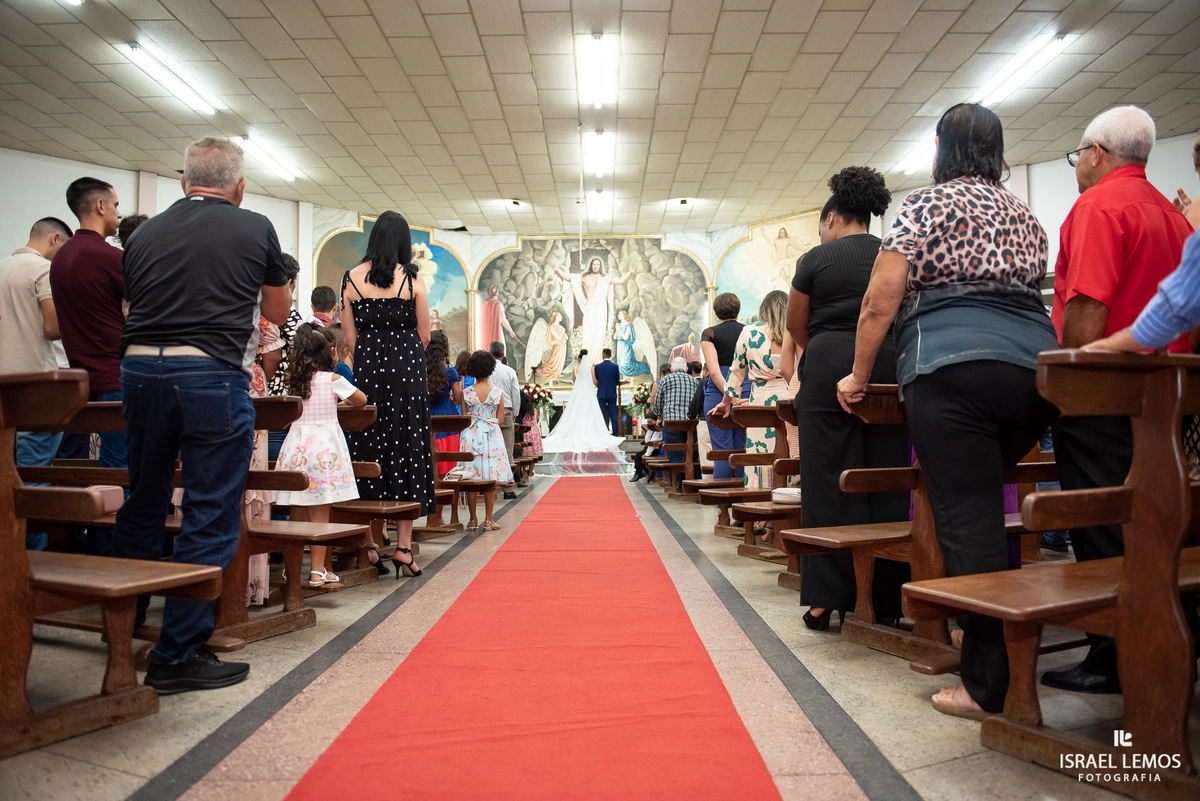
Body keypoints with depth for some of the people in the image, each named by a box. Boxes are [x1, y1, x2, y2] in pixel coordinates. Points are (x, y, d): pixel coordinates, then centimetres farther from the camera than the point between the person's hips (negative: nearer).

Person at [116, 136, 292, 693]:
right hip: (211, 375, -5)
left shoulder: (144, 233, 14)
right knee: (210, 516, 2)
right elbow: (278, 312, 16)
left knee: (142, 505, 19)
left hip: (139, 369, 5)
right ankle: (176, 656, 7)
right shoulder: (254, 229, 4)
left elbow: (135, 306, 19)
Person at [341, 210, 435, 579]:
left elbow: (349, 336, 6)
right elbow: (424, 336, 3)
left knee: (369, 450, 8)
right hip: (407, 370, -2)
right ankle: (403, 545, 3)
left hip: (367, 369, 2)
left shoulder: (352, 278, 3)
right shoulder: (413, 279, -2)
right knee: (407, 451, 3)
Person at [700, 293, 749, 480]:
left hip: (717, 392, -2)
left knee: (722, 451, -1)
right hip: (747, 391, 3)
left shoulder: (709, 333, 1)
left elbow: (714, 371, -11)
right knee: (742, 450, 7)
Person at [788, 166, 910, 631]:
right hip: (888, 368, 4)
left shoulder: (816, 259, 0)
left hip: (829, 368, -3)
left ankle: (830, 597, 5)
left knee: (830, 484, 2)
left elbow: (796, 326, 8)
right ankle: (887, 598, 14)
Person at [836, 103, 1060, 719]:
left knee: (968, 520, -6)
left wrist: (859, 376, 5)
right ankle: (984, 628, 26)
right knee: (984, 504, 18)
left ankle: (990, 685, -2)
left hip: (953, 363, -7)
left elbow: (882, 298, -2)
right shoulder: (1026, 216, 26)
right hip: (1036, 361, 7)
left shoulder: (927, 203, 6)